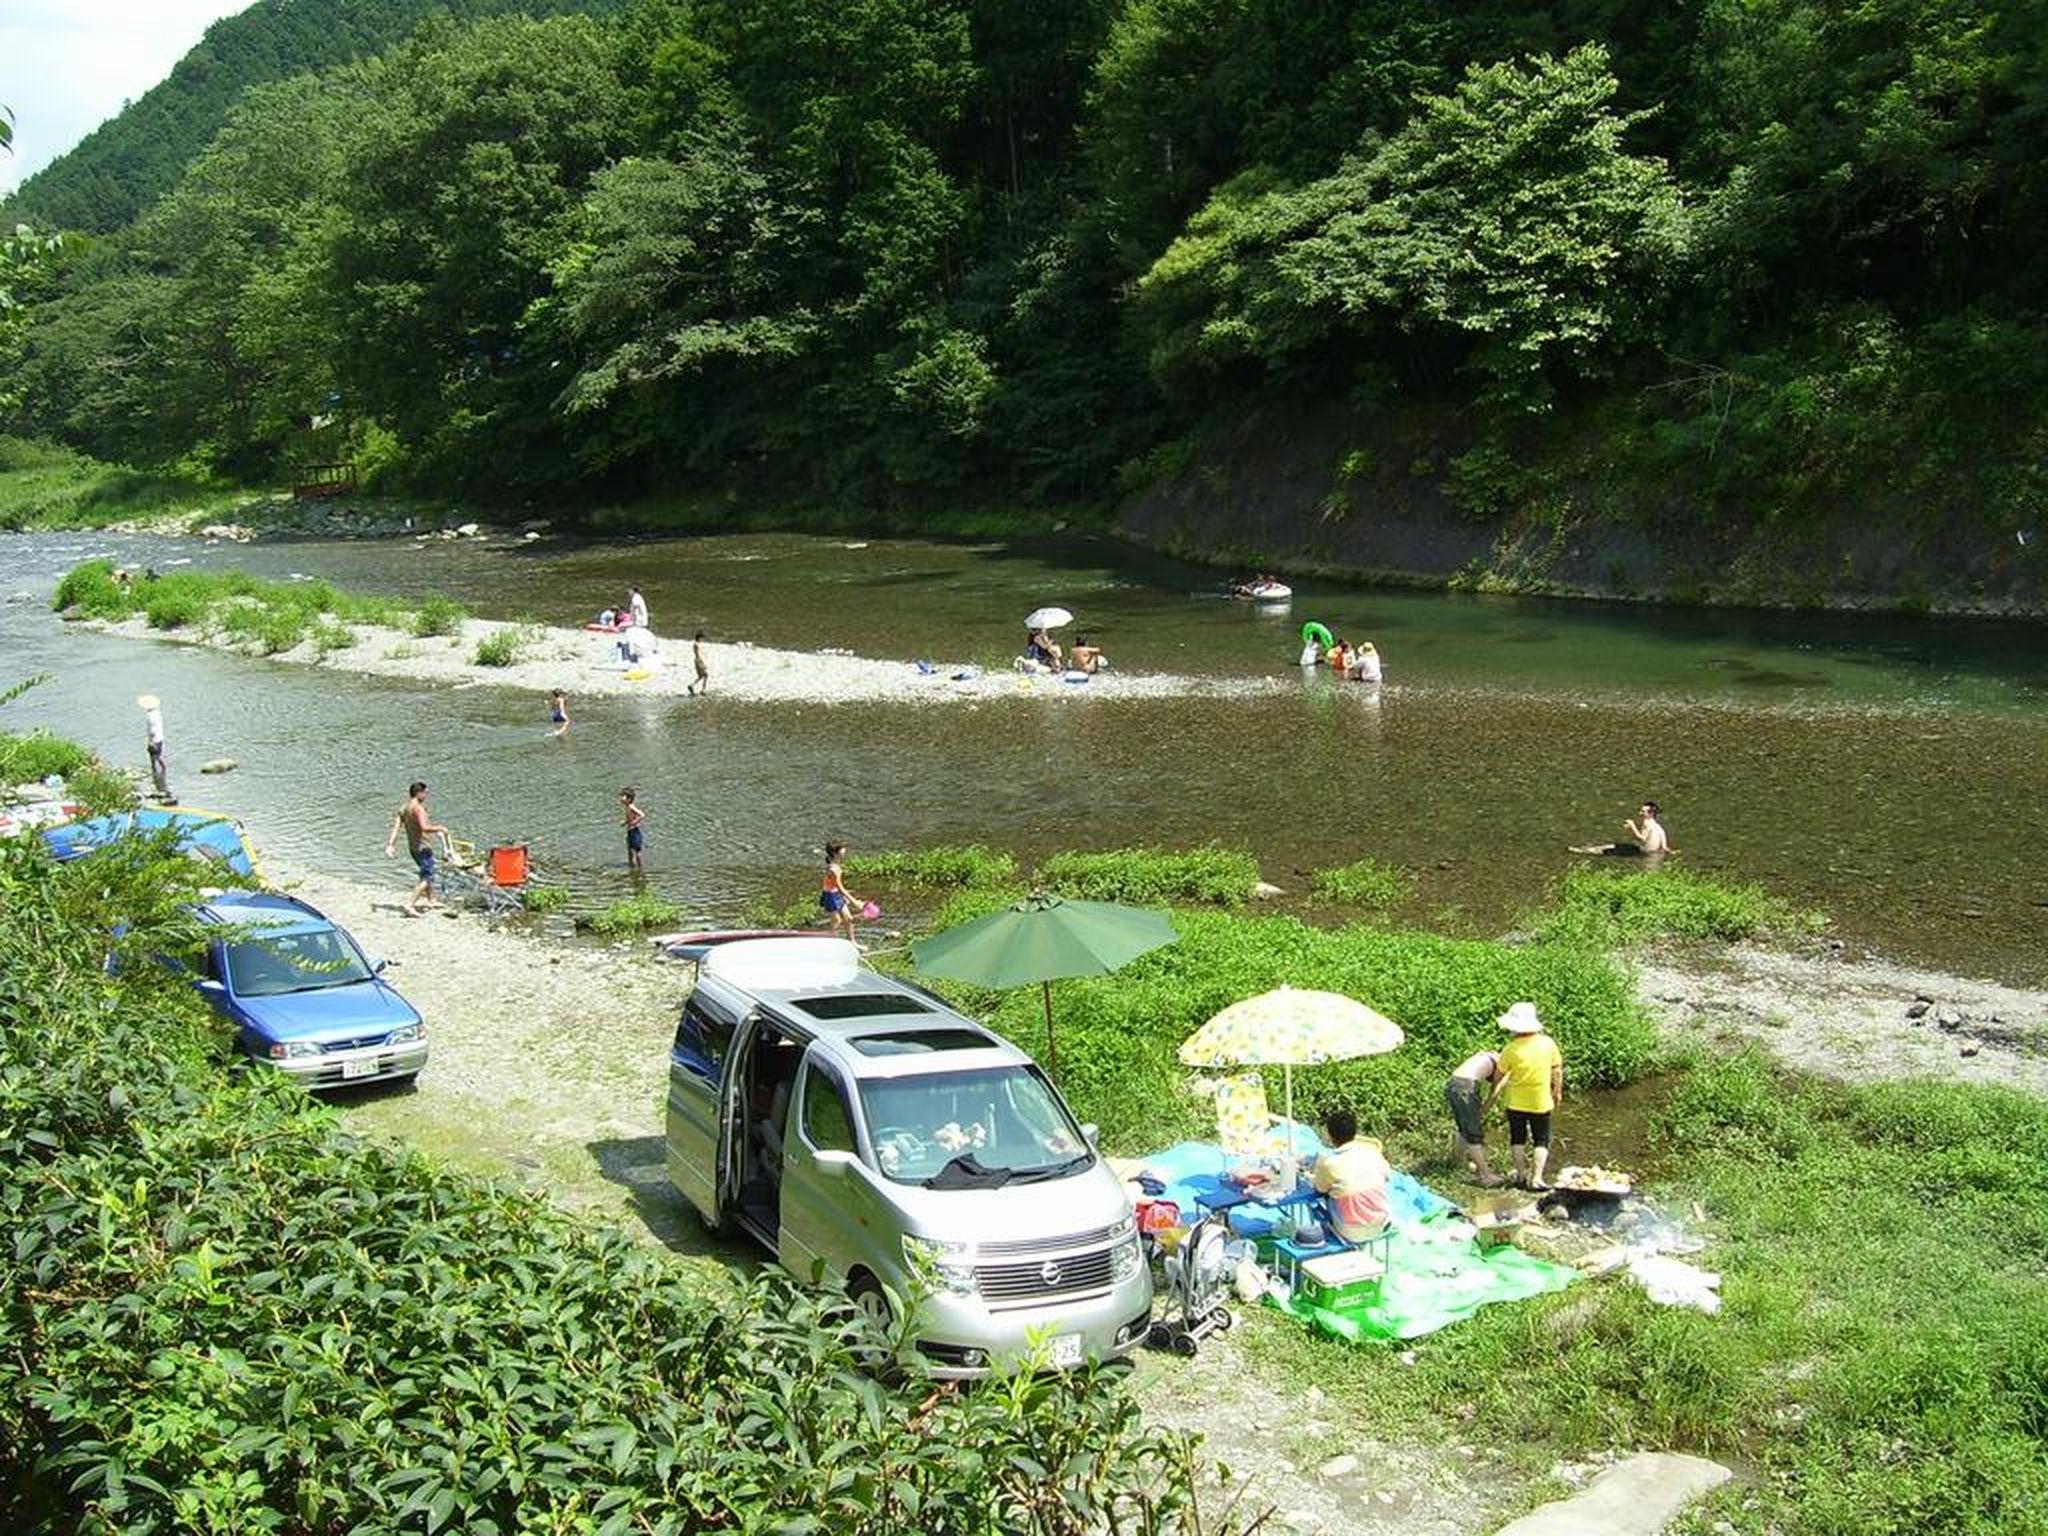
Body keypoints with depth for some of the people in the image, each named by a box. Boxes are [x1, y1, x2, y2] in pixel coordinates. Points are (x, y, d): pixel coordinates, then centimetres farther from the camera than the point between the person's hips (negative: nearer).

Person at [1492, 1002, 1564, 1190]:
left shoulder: (1511, 1049, -15)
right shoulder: (1548, 1043, -10)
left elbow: (1498, 1074, -2)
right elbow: (1557, 1069, 0)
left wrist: (1496, 1089, 19)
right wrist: (1558, 1091, 14)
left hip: (1516, 1102, -1)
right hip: (1541, 1102, 1)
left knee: (1518, 1139, 15)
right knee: (1541, 1140, 9)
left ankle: (1521, 1175, 17)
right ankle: (1537, 1178, -2)